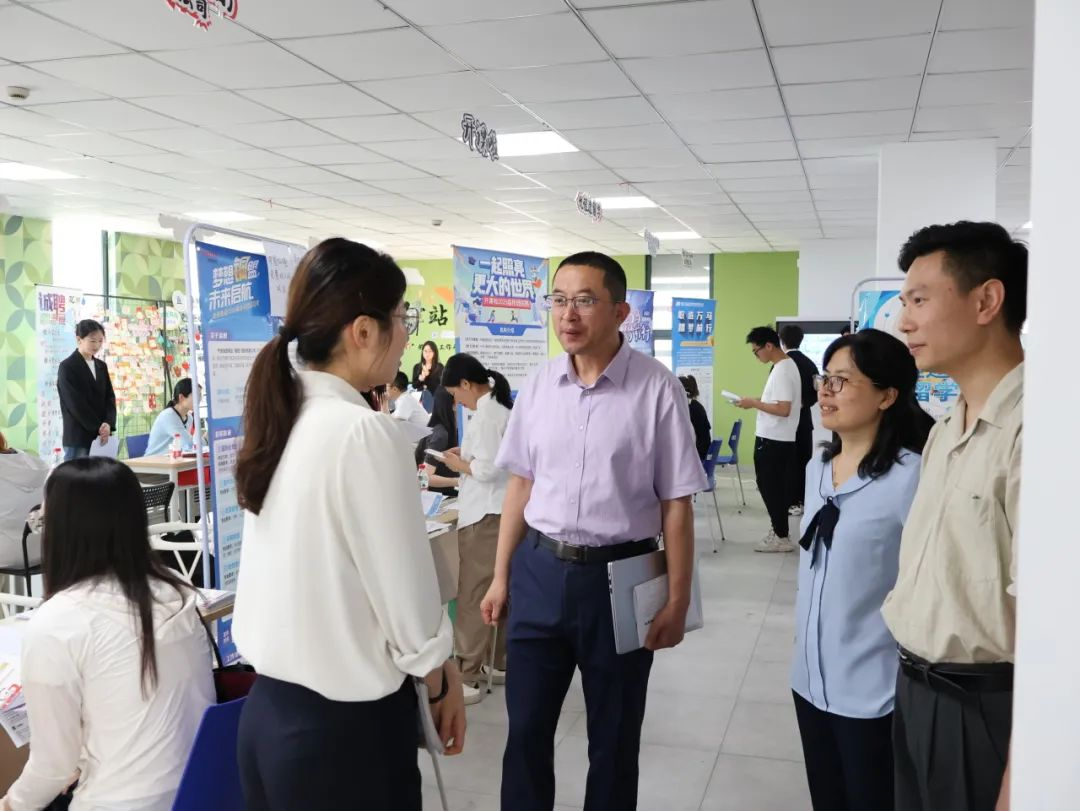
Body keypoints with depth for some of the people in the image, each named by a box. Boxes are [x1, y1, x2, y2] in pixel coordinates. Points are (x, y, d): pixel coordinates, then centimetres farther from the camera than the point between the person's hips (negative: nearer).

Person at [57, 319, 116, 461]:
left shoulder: (101, 366, 14)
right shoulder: (67, 367, -5)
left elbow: (110, 397, 9)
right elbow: (75, 403, -11)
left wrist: (108, 424, -9)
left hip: (100, 436, 6)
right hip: (77, 438, -6)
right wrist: (98, 428, -13)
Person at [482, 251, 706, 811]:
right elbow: (520, 484, 9)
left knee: (613, 741, 15)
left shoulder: (657, 389, -13)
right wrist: (501, 576, 11)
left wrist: (677, 601, -7)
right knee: (526, 729, 14)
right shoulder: (538, 385, 2)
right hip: (539, 571, 4)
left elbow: (676, 503, -9)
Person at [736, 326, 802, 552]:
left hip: (772, 440, -10)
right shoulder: (788, 365, 12)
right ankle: (779, 531, 23)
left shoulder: (781, 371, -20)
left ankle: (781, 537, 4)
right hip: (780, 439, 10)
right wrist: (760, 402, 12)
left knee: (770, 487, -2)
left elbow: (784, 409, -25)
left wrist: (754, 403, -18)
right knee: (777, 487, 15)